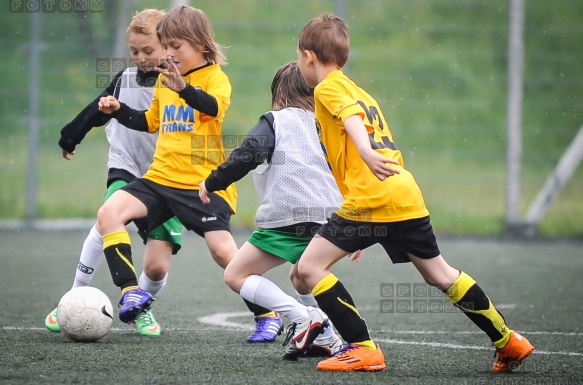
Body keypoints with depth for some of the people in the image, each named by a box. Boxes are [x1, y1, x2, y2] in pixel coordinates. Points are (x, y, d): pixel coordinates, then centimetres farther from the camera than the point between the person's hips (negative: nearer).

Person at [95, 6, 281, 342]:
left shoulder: (214, 76, -5)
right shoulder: (164, 79, 15)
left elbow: (214, 106, -29)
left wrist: (184, 89, -48)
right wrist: (119, 110, 15)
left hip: (203, 182, -6)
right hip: (161, 177, 6)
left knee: (223, 250, -14)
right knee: (109, 213, -14)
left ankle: (269, 317, 3)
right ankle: (132, 292, -13)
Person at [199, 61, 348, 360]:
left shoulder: (274, 121, 6)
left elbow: (247, 155, -11)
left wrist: (212, 183, 0)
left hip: (287, 218, -7)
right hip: (329, 220, 7)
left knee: (236, 275, 1)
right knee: (301, 278, 32)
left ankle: (302, 317, -14)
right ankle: (326, 339, 16)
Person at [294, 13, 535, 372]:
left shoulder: (328, 87, 2)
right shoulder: (359, 91, 28)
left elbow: (351, 117, -20)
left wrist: (367, 155, -39)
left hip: (372, 200, -9)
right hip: (408, 195, 9)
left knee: (311, 266, -5)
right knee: (441, 275, 20)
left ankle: (363, 348, -9)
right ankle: (509, 341, 26)